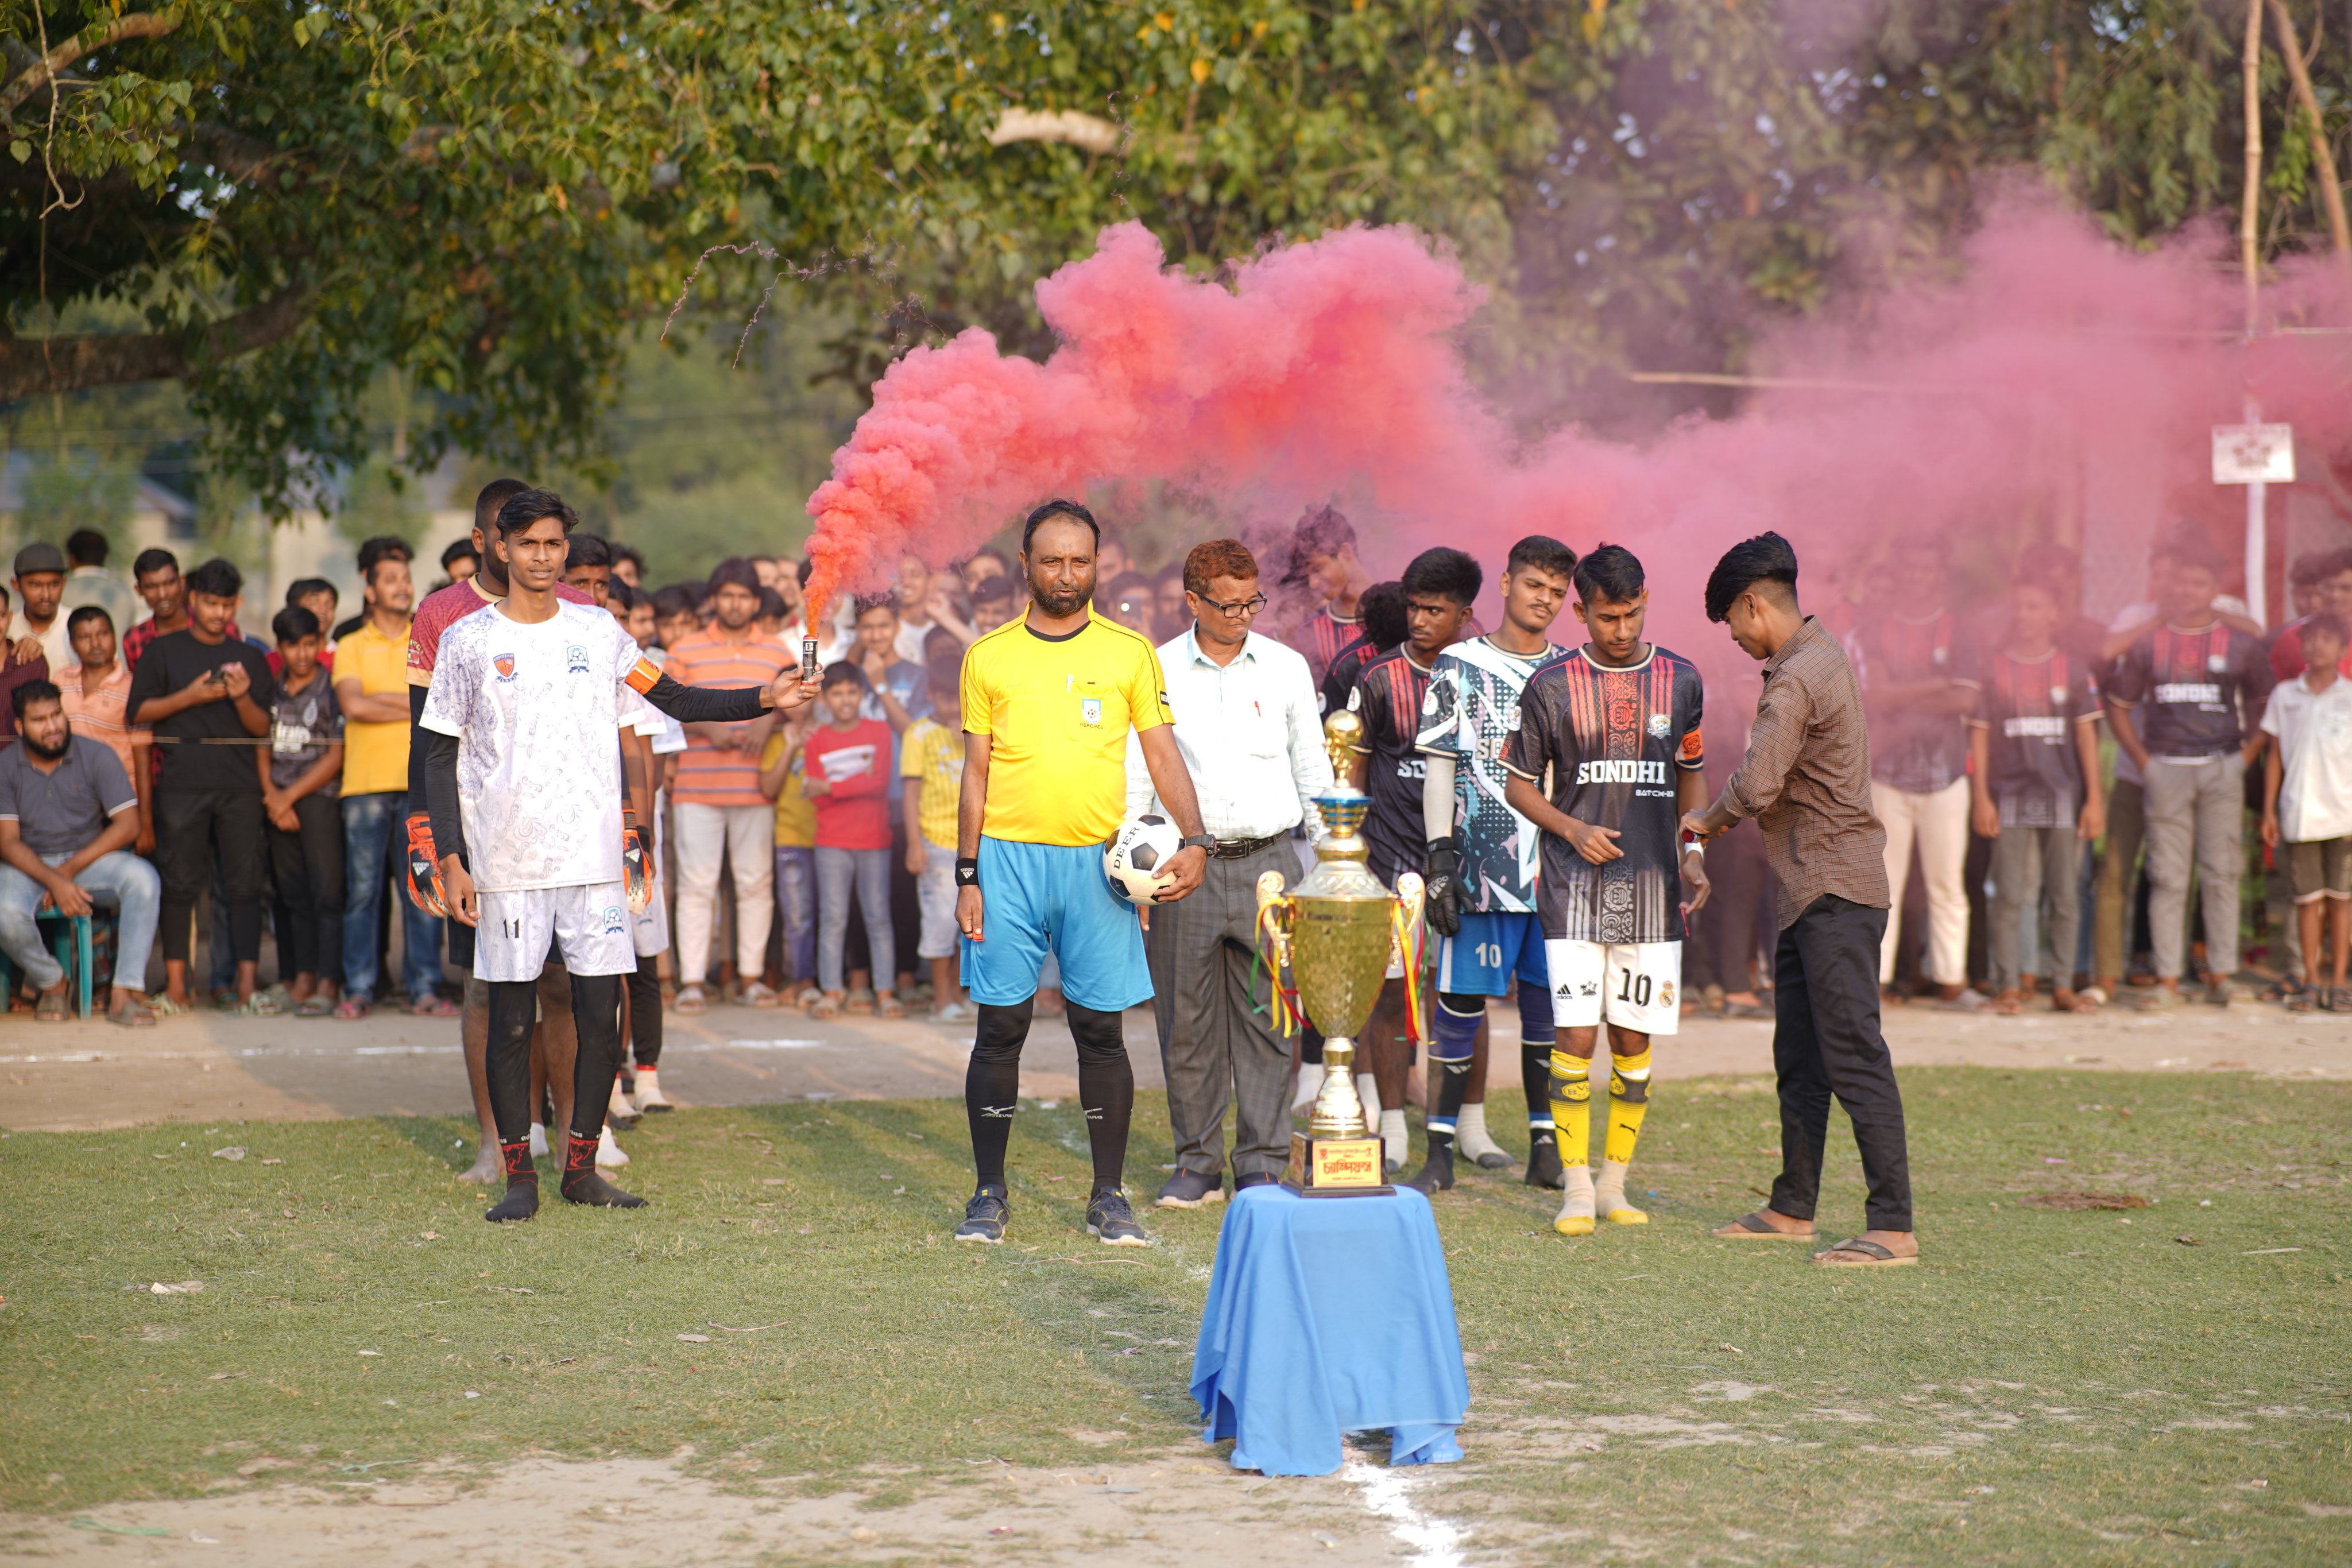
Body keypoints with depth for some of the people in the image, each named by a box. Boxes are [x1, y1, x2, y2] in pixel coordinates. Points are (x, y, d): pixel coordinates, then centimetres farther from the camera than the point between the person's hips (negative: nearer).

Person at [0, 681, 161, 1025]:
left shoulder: (96, 756, -3)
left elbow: (128, 825, -8)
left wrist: (70, 870, -16)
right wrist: (54, 881, -25)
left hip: (90, 856, 0)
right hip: (29, 864, 0)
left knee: (143, 878, -31)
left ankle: (123, 994, -30)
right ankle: (52, 983, -2)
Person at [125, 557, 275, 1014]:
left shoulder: (249, 658, 16)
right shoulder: (164, 650, 11)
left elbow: (263, 728, 12)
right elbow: (136, 712, 4)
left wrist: (242, 697, -7)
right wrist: (190, 696, -7)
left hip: (239, 784, 2)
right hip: (182, 783, -2)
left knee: (246, 883, -5)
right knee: (180, 883, -3)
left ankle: (246, 986, -6)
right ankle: (175, 984, 4)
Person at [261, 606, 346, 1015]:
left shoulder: (331, 690, 0)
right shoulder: (272, 691, 14)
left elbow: (335, 756, -4)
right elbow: (262, 749, 13)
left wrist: (291, 795, -6)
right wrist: (272, 795, -3)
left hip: (319, 795, -5)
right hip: (279, 800, 5)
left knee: (326, 890, -10)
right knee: (293, 893, 6)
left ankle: (327, 984, -13)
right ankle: (303, 978, 11)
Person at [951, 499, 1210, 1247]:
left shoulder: (1130, 653, 5)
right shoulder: (988, 657, 6)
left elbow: (1163, 755, 4)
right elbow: (976, 772, 8)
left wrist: (1195, 840, -11)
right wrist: (967, 875, 2)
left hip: (1097, 862, 0)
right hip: (1008, 857, 0)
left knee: (1100, 1030, 2)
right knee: (1000, 1029, 1)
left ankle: (1109, 1198, 10)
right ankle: (988, 1194, 10)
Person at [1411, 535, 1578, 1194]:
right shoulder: (1459, 667, 3)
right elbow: (1438, 768, 1)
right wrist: (1440, 857, -7)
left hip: (1557, 868, 3)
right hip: (1482, 865, -3)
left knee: (1547, 1007, 5)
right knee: (1461, 1004, -1)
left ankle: (1546, 1150, 12)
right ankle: (1442, 1151, 4)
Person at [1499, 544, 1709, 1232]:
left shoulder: (1680, 681, 7)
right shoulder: (1551, 687, -1)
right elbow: (1518, 786, 6)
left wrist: (1693, 853, 6)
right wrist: (1574, 829, -10)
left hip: (1652, 890, 2)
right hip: (1575, 889, -2)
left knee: (1634, 1039, 5)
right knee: (1576, 1038, -8)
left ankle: (1615, 1185, 16)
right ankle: (1577, 1191, 0)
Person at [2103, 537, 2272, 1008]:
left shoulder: (2239, 645, 6)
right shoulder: (2147, 644, 7)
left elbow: (2265, 708, 14)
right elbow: (2118, 705, 12)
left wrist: (2245, 757, 2)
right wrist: (2143, 761, 4)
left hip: (2222, 770, 0)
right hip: (2166, 770, 0)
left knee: (2222, 872, -1)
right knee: (2167, 876, -2)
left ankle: (2224, 974, 4)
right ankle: (2168, 980, 0)